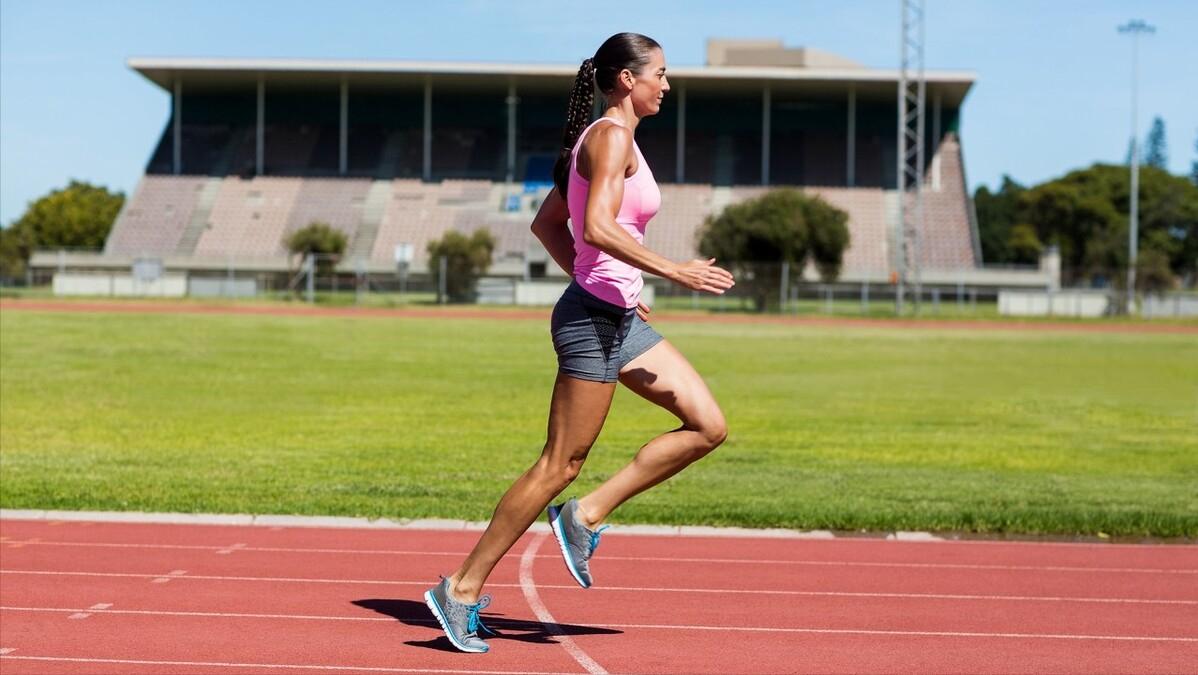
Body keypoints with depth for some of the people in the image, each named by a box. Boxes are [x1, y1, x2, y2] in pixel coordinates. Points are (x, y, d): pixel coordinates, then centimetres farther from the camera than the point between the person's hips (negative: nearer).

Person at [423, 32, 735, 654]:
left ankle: (587, 515, 6)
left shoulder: (602, 138, 17)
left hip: (617, 319, 10)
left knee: (707, 426, 6)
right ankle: (463, 589, 2)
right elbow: (597, 227, -25)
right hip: (593, 320, -10)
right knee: (560, 465, -5)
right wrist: (671, 271, -22)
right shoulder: (612, 137, -12)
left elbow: (546, 224, 21)